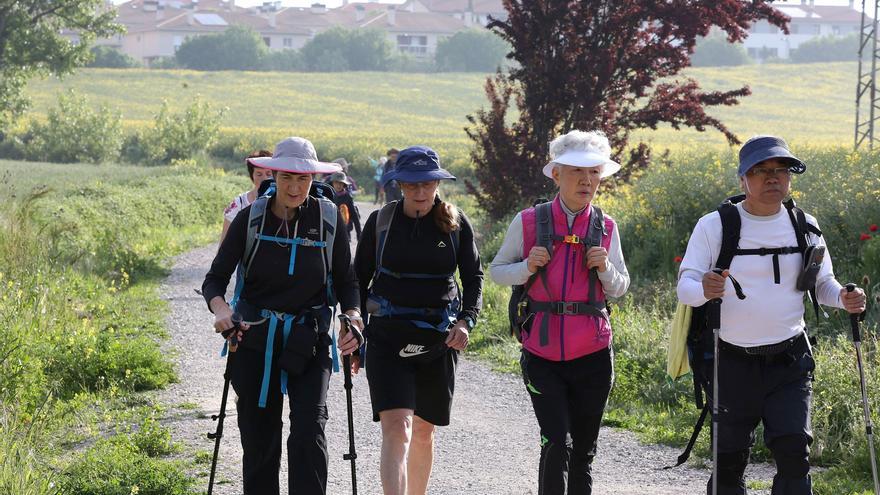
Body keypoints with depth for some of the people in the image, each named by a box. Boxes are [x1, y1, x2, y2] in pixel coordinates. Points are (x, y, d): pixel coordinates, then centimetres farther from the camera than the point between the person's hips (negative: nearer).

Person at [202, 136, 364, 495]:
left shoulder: (329, 218, -2)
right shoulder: (251, 218, -3)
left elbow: (345, 280, 7)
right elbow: (215, 279, -3)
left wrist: (352, 314, -14)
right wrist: (220, 309, -25)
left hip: (309, 341, -1)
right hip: (255, 338, 1)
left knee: (308, 434, -14)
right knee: (259, 438, 6)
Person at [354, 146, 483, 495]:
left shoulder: (456, 223, 2)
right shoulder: (380, 221, 1)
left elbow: (473, 278, 6)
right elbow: (359, 278, 9)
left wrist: (466, 321, -10)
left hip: (439, 339, 2)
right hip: (387, 337, -2)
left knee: (424, 430, 13)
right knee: (396, 429, -16)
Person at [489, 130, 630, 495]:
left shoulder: (606, 228, 6)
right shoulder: (529, 222, -1)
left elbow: (620, 288, 14)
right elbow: (497, 271, 8)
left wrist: (605, 267, -7)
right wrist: (528, 266, -12)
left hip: (592, 354, 2)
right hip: (542, 352, -2)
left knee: (583, 450, 9)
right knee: (557, 442, -15)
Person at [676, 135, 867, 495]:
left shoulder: (804, 227, 5)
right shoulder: (715, 226, -5)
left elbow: (823, 283, 13)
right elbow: (684, 286, -8)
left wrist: (843, 298, -10)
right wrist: (704, 290, -33)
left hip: (790, 360, 2)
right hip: (733, 362, -2)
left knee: (793, 451, -10)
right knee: (729, 459, 4)